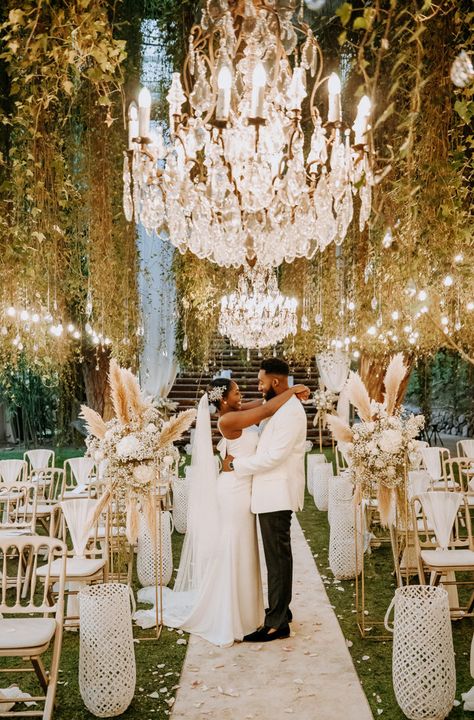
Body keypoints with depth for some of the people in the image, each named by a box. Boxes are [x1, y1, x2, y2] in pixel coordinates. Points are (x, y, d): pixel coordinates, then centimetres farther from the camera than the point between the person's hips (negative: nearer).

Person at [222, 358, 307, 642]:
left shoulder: (290, 412, -18)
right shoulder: (282, 408, 15)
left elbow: (274, 457, -23)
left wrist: (236, 464, -14)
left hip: (277, 496, -10)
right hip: (272, 494, 10)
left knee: (278, 557, -3)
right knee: (278, 555, 17)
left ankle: (277, 623, 4)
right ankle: (280, 610, 29)